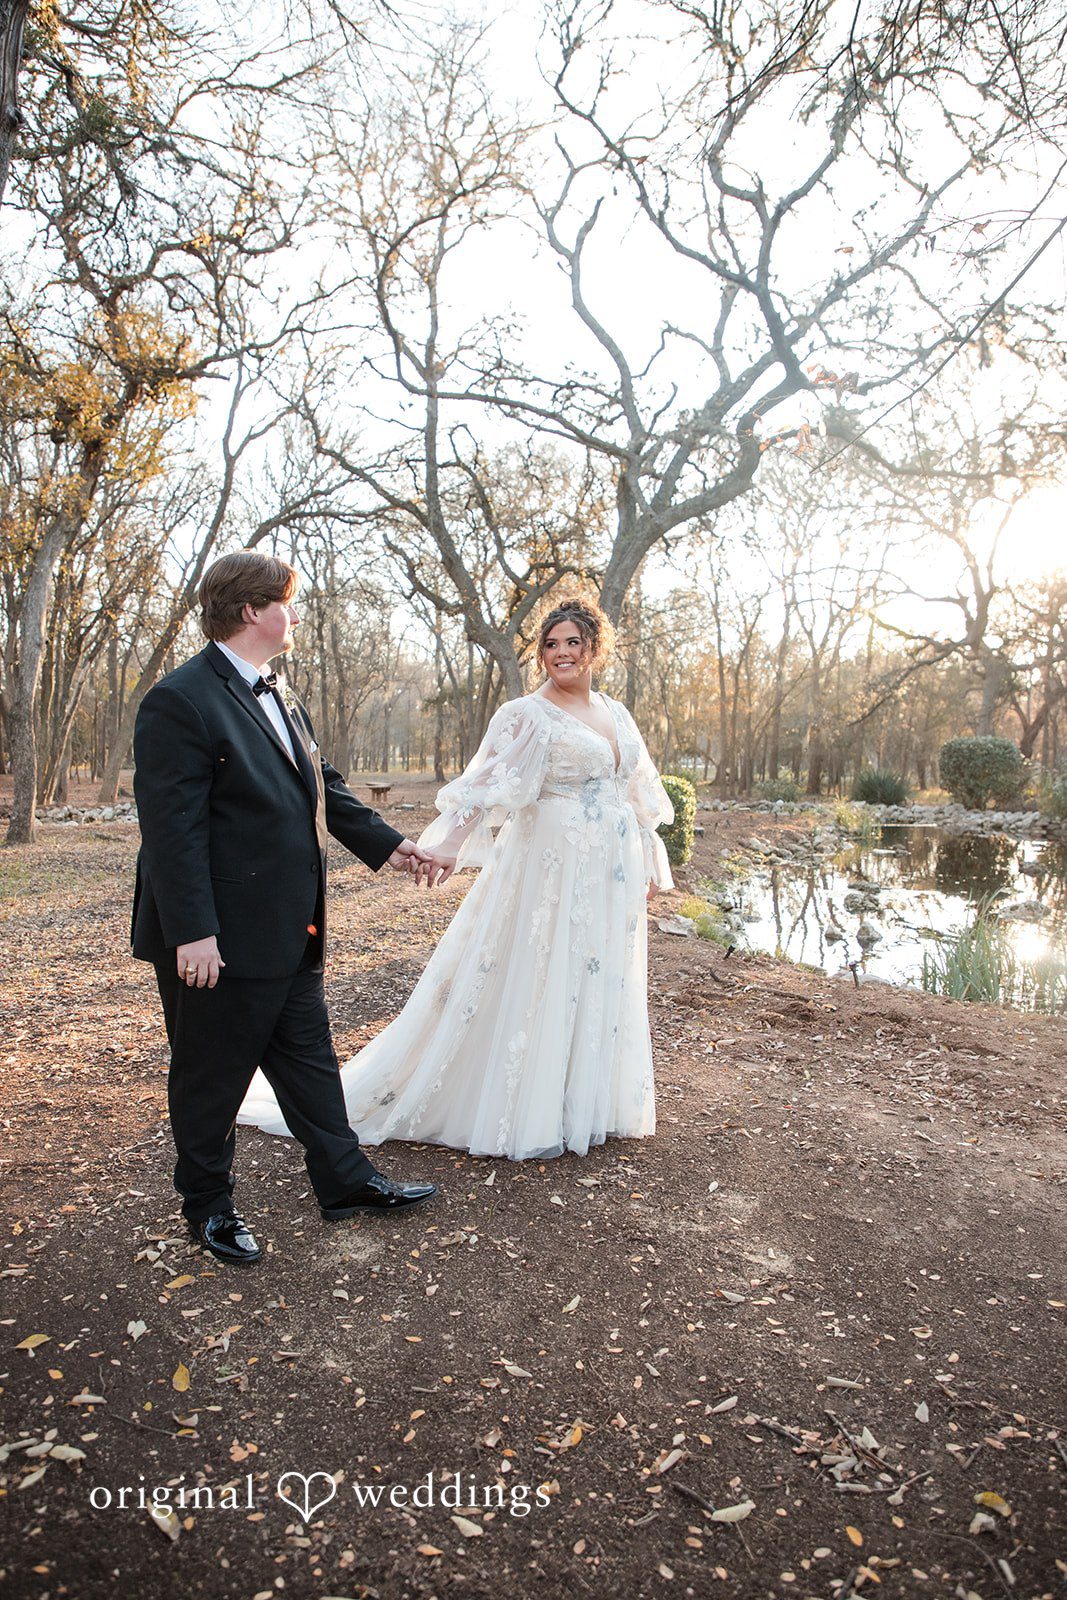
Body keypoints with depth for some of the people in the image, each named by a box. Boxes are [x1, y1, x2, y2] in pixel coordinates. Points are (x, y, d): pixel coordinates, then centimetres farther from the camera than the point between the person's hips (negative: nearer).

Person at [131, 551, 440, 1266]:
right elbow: (172, 826, -22)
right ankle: (209, 1202, 31)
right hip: (222, 941, -9)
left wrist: (388, 844, 11)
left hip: (293, 934, 9)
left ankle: (345, 1178, 33)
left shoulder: (281, 699, 11)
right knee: (213, 1075, 11)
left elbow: (327, 786, 17)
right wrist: (192, 932, -24)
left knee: (309, 1057, 19)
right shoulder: (181, 701, -18)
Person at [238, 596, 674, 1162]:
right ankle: (525, 1117, 14)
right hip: (553, 869, -7)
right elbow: (488, 784, -18)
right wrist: (448, 847, -30)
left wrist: (652, 863, 18)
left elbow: (640, 795, 19)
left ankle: (589, 1105, 29)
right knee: (539, 983, -1)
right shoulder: (527, 716, -7)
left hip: (613, 879, 7)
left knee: (603, 983, 13)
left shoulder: (617, 716, 13)